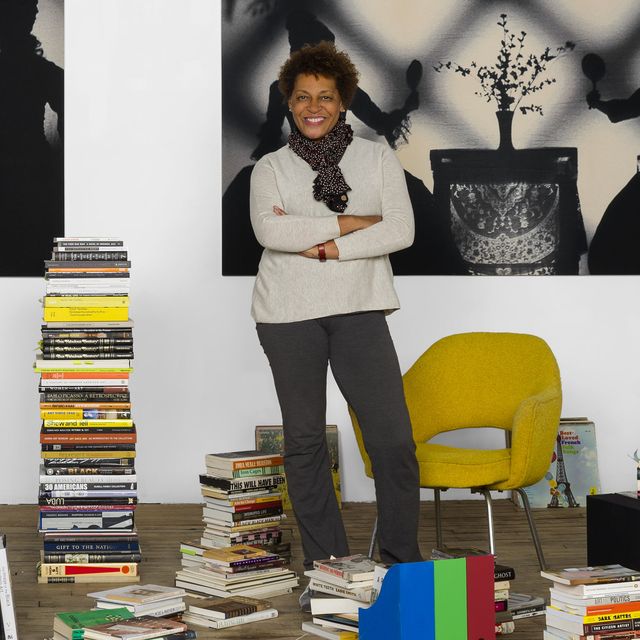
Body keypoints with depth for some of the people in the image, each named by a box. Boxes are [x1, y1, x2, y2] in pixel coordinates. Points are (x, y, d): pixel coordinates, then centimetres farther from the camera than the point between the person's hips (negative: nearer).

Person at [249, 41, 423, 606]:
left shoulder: (378, 158, 9)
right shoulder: (271, 168, 7)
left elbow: (401, 231, -4)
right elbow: (269, 230, -12)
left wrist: (325, 247, -12)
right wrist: (352, 223, -12)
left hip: (358, 309, 0)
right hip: (289, 314, 1)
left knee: (393, 438, -7)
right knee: (304, 439, 5)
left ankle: (403, 563, 7)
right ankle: (325, 567, 14)